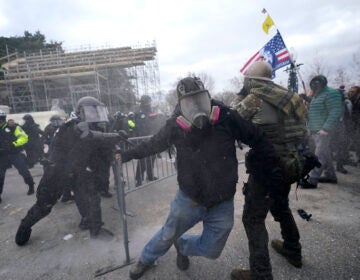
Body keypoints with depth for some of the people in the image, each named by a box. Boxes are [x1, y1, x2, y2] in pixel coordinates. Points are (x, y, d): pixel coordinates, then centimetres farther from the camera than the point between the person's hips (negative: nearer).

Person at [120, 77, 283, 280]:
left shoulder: (226, 118, -18)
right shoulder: (176, 126, -15)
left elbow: (258, 140, -7)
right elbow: (155, 143, 5)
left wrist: (274, 174, -3)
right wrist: (128, 154, 9)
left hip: (222, 204, 1)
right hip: (189, 199, 0)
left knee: (211, 251, 15)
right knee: (167, 235, 19)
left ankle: (181, 245, 47)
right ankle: (146, 259, 53)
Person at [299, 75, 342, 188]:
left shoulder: (331, 93, -10)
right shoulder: (317, 95, 19)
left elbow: (335, 112, -18)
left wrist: (326, 129, -22)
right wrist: (310, 127, 18)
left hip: (322, 131, -9)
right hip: (314, 130, 9)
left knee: (320, 156, -8)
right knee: (325, 154, 16)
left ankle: (312, 180, -6)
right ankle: (331, 176, 27)